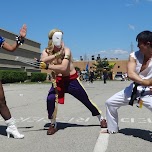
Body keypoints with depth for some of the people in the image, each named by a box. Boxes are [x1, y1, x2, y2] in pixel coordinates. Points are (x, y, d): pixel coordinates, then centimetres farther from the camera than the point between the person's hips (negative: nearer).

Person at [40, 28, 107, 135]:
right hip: (58, 80, 2)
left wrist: (47, 66, -36)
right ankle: (53, 124, 2)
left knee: (86, 100, 6)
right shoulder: (46, 51, -7)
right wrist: (57, 54, -41)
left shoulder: (66, 50, -18)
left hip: (72, 79, -2)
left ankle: (101, 118, 28)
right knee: (50, 99, -20)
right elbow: (43, 60, -31)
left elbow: (63, 68, -32)